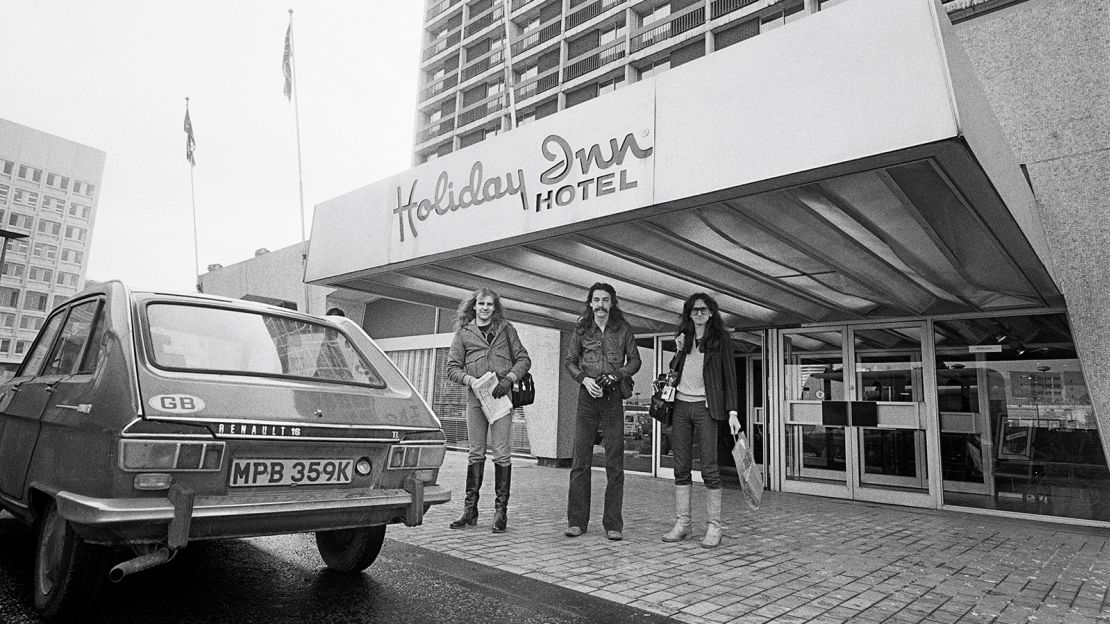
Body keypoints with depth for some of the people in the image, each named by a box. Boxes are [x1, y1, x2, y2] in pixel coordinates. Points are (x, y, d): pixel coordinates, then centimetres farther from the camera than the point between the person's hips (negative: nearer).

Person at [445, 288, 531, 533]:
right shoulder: (463, 333, 12)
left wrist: (509, 379, -8)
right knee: (476, 453, 7)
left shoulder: (506, 329, 10)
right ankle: (470, 509, 14)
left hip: (501, 395, -1)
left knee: (501, 452, -4)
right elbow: (452, 367, 8)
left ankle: (501, 510, 3)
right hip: (475, 395, 2)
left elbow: (523, 359, 9)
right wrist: (470, 379, -10)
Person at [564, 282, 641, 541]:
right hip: (588, 396, 1)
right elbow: (569, 361, 11)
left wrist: (615, 375, -8)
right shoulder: (582, 329, 8)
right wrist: (584, 378, -7)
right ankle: (576, 521, 9)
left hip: (613, 398, -1)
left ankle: (613, 524, 8)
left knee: (614, 463, 1)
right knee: (580, 460, 1)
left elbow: (635, 360, 8)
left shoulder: (623, 329, 6)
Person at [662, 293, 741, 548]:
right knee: (681, 467, 5)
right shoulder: (684, 337, 16)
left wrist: (732, 412, -8)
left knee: (709, 467, -5)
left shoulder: (721, 338, 3)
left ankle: (714, 527, 3)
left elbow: (729, 376, 0)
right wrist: (678, 352, 4)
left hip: (705, 406, -4)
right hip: (680, 405, 4)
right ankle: (681, 524, 11)